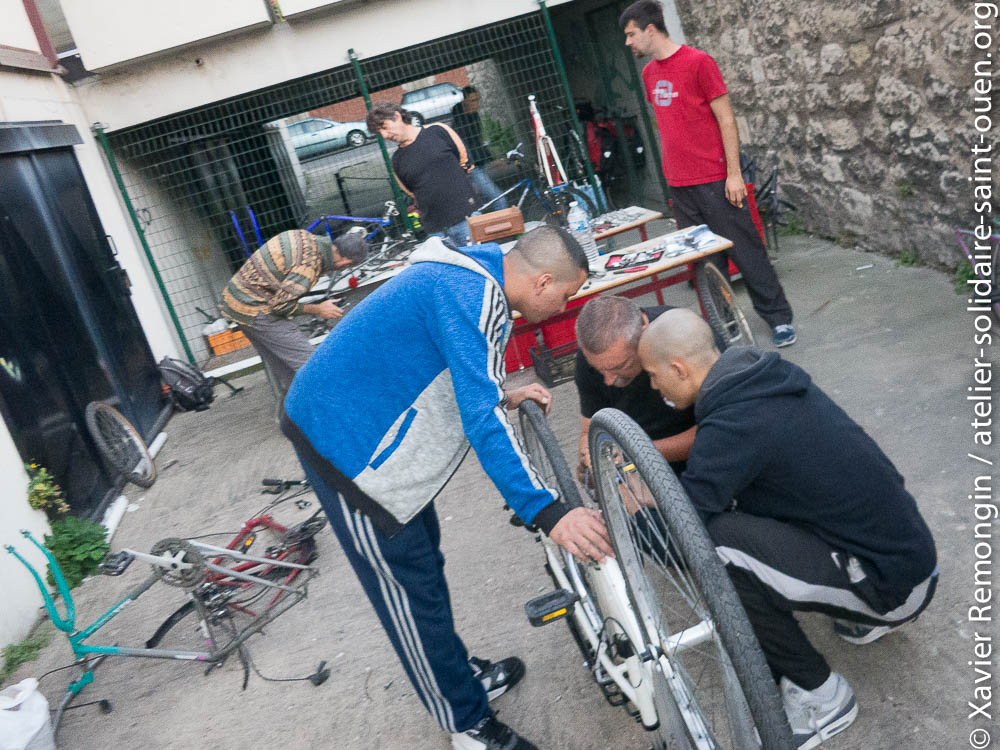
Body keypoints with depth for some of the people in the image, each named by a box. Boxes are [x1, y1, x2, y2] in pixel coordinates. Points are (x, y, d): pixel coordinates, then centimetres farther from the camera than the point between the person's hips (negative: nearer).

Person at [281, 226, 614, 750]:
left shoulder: (468, 277, 6)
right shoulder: (472, 297, -25)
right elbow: (481, 420, -34)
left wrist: (502, 397, 9)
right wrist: (547, 514, -37)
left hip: (352, 421, 10)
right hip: (341, 437, -10)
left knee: (422, 560, 20)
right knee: (409, 587, 2)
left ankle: (459, 679, 39)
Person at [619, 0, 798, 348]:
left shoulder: (698, 62, -8)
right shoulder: (649, 73, 11)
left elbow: (726, 119, -9)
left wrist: (734, 173, -13)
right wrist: (672, 172, 15)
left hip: (714, 179, -6)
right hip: (679, 184, 6)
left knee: (745, 250, 0)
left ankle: (779, 318, 11)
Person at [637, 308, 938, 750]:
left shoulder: (733, 424, -25)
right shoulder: (762, 376, 1)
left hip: (893, 582, -9)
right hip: (901, 542, 9)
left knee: (710, 544, -23)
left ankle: (821, 697, -2)